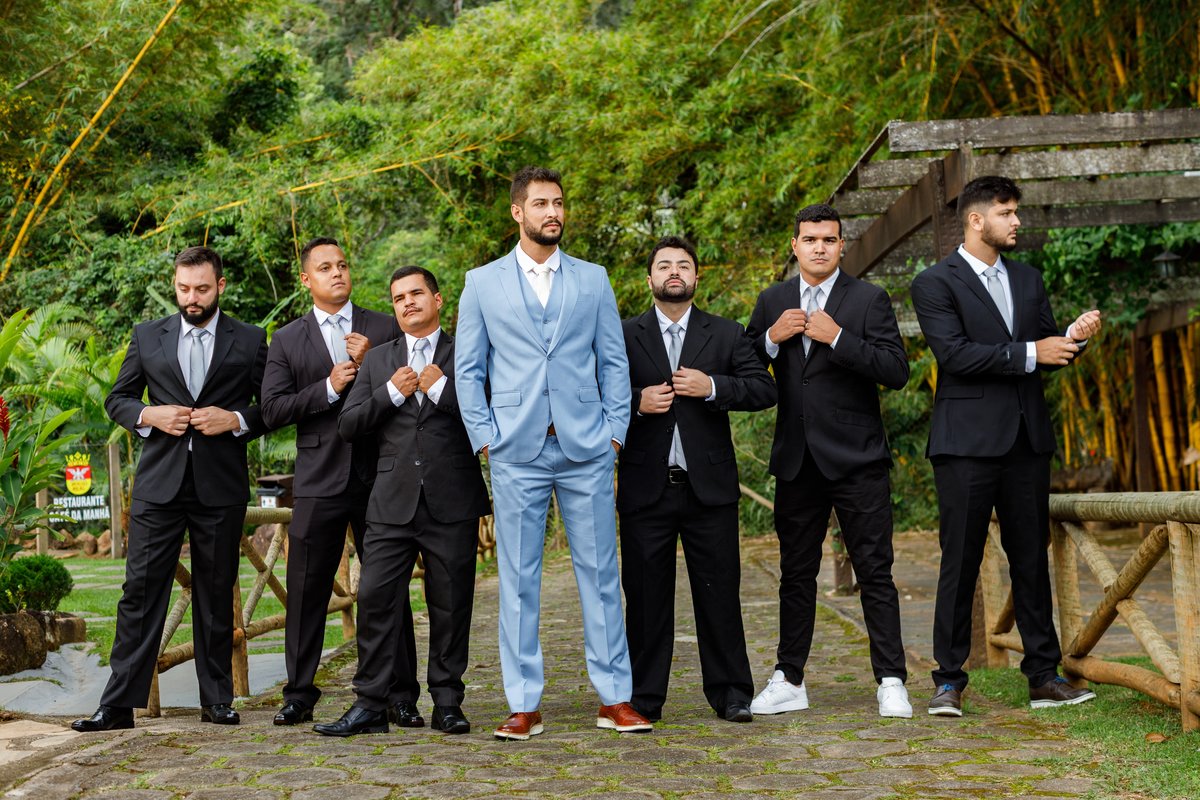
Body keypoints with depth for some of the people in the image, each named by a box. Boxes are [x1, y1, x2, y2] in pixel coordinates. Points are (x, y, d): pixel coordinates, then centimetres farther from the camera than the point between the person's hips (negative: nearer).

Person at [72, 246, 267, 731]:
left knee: (216, 595, 7)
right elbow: (116, 399, 13)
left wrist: (235, 419, -11)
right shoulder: (148, 337, 10)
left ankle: (217, 700, 16)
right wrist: (149, 415, -7)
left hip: (221, 488, -1)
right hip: (159, 485, 1)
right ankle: (119, 703, 0)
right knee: (140, 591, -2)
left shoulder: (249, 341, 6)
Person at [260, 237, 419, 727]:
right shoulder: (287, 341, 9)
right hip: (319, 480, 0)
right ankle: (300, 693, 12)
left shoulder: (385, 329, 9)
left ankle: (401, 696, 8)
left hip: (378, 478, 0)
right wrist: (328, 387, -11)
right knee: (306, 590, 2)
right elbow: (273, 410, -1)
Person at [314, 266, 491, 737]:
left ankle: (447, 703, 14)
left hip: (452, 503, -2)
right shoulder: (378, 362, 16)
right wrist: (392, 392, -5)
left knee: (451, 606, 3)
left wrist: (441, 388, -10)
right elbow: (348, 425, 7)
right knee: (375, 600, -4)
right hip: (393, 503, 2)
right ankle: (370, 705, 2)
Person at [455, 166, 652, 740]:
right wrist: (485, 437, -2)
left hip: (586, 448, 1)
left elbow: (614, 361, 11)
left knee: (600, 572, 3)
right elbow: (468, 369, 8)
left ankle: (615, 697, 10)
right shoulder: (483, 283, 8)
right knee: (518, 578, 1)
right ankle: (524, 704, 8)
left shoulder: (592, 280, 11)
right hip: (516, 453, -1)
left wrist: (614, 430, 1)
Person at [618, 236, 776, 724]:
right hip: (645, 488, 0)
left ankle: (730, 693, 11)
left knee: (719, 592, 2)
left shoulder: (726, 335, 11)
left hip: (709, 485, 0)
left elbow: (764, 389, 2)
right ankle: (644, 699, 11)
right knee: (646, 596, 3)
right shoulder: (624, 335, 10)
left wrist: (711, 387, -12)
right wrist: (637, 401, -13)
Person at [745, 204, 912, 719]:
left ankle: (891, 682, 3)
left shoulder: (869, 300, 0)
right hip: (797, 462, 3)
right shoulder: (772, 302, 11)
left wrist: (837, 337, -18)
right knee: (796, 574, 10)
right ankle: (789, 681, 18)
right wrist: (772, 338, -8)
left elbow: (896, 371, -10)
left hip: (856, 460, -3)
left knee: (875, 573, -2)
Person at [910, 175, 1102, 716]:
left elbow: (1045, 354, 17)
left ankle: (1044, 676, 15)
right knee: (960, 563, -2)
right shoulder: (935, 283, -3)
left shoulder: (1028, 280, 17)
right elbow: (954, 353, -15)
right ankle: (949, 680, 6)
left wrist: (1073, 338, -5)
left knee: (1032, 560, 9)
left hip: (1027, 438, 6)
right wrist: (1029, 353, -16)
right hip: (968, 442, -6)